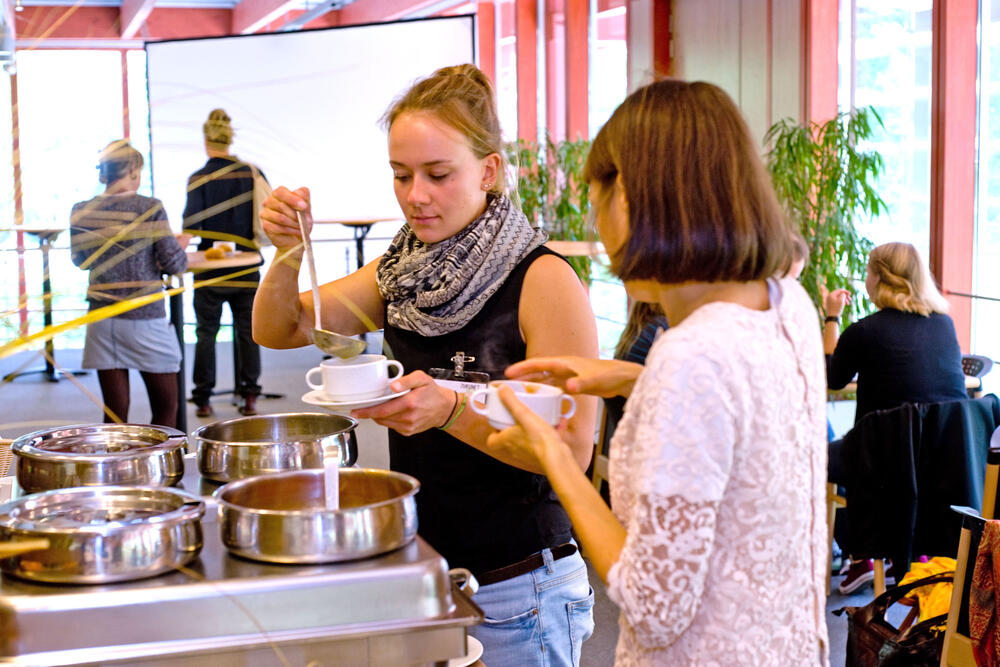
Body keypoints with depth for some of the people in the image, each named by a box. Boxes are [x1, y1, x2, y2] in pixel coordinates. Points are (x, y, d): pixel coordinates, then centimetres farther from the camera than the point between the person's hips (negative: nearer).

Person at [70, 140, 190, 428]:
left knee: (115, 412, 8)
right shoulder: (150, 208, -10)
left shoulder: (82, 212, 1)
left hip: (102, 320, 4)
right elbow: (174, 264, -9)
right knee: (166, 407, 9)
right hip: (145, 317, -4)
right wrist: (181, 244, 11)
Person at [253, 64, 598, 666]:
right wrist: (289, 253, -11)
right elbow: (278, 331, 8)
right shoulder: (403, 273, 3)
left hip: (514, 593, -5)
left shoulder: (543, 280, -16)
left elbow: (573, 449, -19)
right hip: (418, 573, 6)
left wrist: (451, 411, -32)